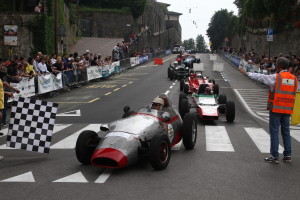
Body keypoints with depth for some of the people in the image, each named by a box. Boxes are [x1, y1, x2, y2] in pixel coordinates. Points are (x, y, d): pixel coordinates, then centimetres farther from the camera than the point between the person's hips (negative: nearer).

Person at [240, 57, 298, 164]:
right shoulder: (294, 79, 5)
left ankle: (274, 156, 2)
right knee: (286, 131, 13)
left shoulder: (276, 77, -10)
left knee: (274, 132, 1)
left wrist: (247, 73, 6)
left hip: (276, 108, -5)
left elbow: (260, 77, -4)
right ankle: (288, 155, 16)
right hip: (287, 110, 5)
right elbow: (294, 92, 15)